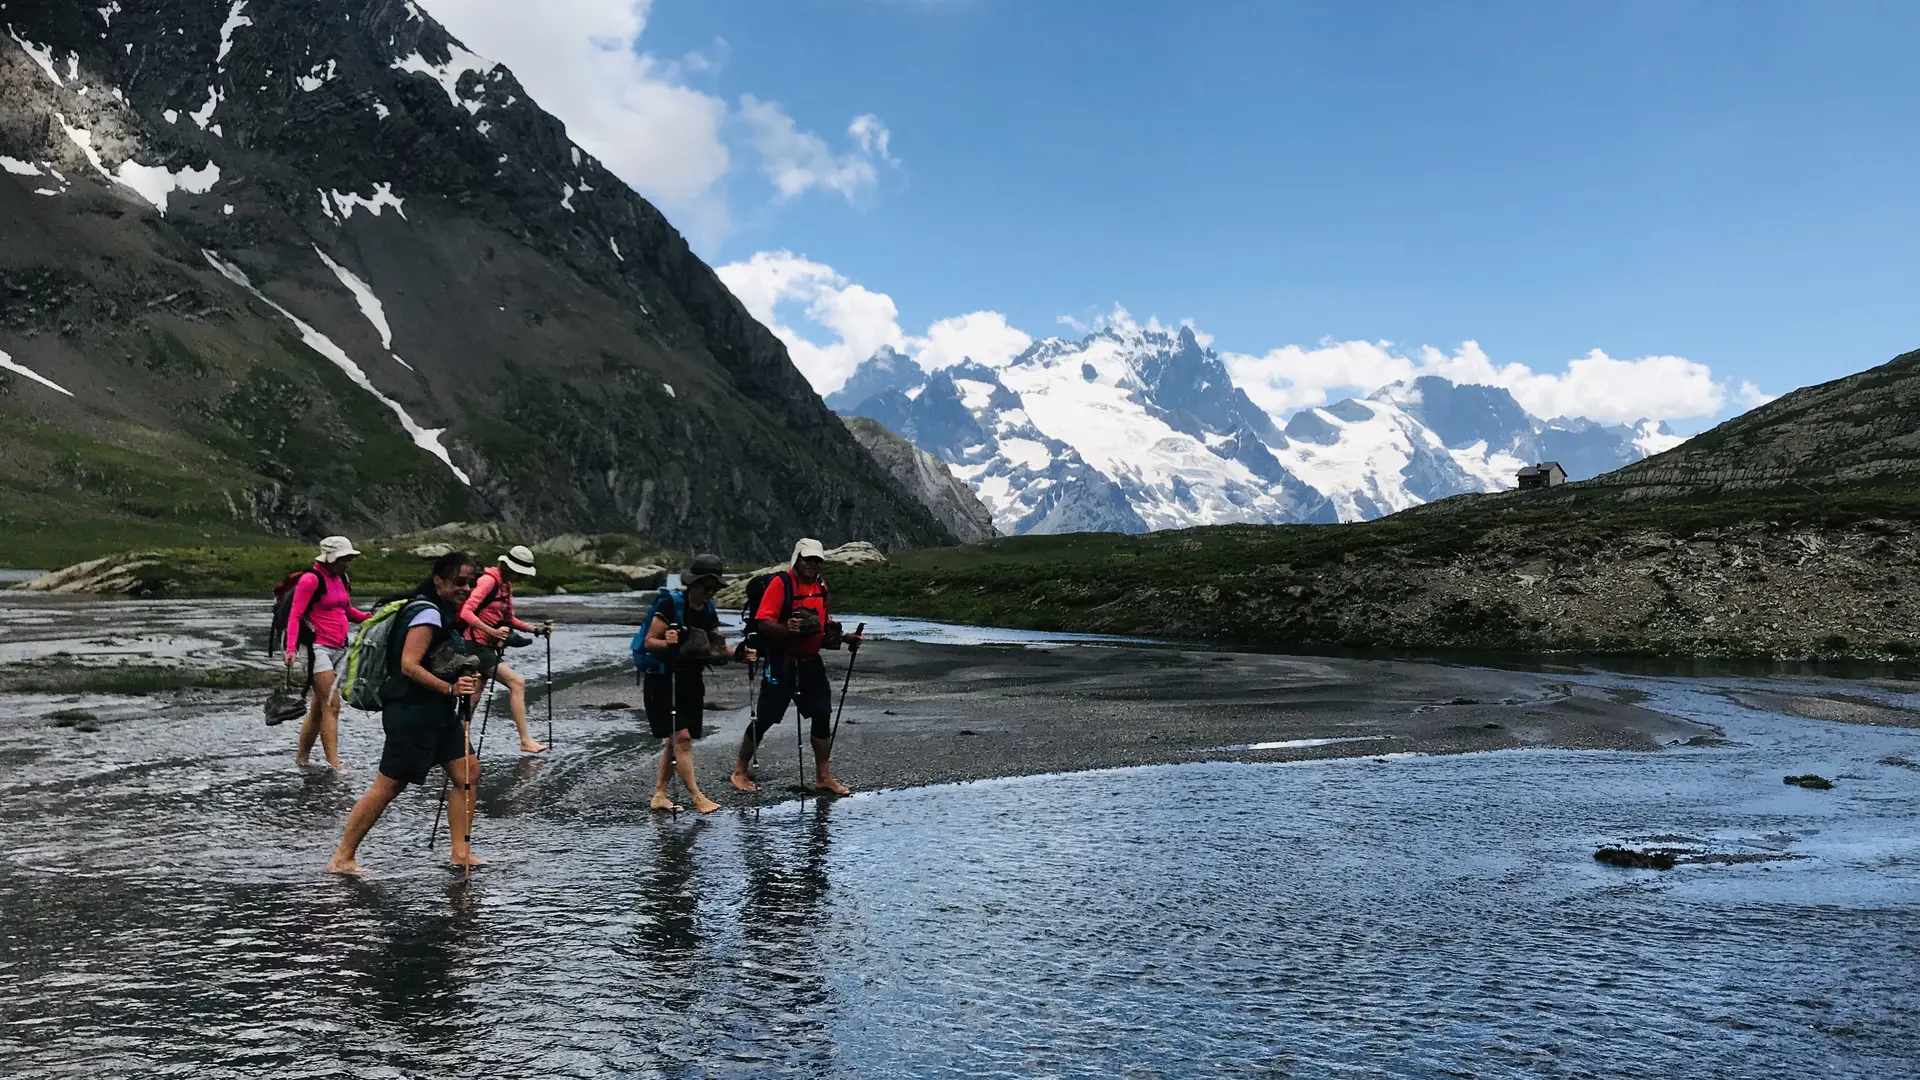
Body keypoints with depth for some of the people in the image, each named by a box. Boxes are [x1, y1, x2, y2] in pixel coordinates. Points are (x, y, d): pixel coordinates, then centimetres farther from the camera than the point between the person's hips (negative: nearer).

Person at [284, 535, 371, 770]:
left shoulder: (340, 578, 14)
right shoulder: (311, 579, -10)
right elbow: (294, 616, -12)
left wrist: (369, 618, 5)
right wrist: (291, 648, -23)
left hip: (338, 649, 8)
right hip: (317, 648, -8)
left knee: (318, 708, 12)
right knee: (331, 706, -14)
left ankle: (301, 757, 24)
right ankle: (334, 765, -16)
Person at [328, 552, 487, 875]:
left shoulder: (444, 612, 16)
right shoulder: (428, 614, -16)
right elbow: (409, 665, -24)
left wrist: (465, 680, 16)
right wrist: (451, 689, -29)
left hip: (437, 714, 10)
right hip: (412, 713, -10)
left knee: (468, 773, 5)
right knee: (388, 786, -4)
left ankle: (461, 852, 11)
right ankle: (342, 858, 6)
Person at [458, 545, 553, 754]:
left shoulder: (506, 585, 14)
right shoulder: (488, 581, -14)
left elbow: (509, 620, 21)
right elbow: (466, 613, -23)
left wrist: (536, 630, 8)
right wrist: (492, 632, -33)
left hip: (489, 647, 10)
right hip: (477, 645, -10)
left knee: (473, 698, 12)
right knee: (517, 683, -16)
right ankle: (525, 740, -16)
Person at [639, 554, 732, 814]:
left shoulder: (708, 610, 7)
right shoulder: (671, 604, -14)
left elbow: (716, 647, 13)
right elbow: (650, 642, -14)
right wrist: (667, 642, -34)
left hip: (691, 681, 7)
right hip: (663, 680, -7)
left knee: (674, 741, 10)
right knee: (681, 737, -12)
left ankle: (659, 795, 18)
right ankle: (697, 798, -9)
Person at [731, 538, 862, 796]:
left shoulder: (821, 586, 12)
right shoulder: (781, 583, -12)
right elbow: (762, 623, -18)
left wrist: (842, 637, 10)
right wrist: (787, 628, -34)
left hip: (810, 662, 7)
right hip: (781, 662, -7)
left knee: (822, 716, 4)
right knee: (765, 718, 1)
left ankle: (823, 777, 15)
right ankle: (740, 771, 17)